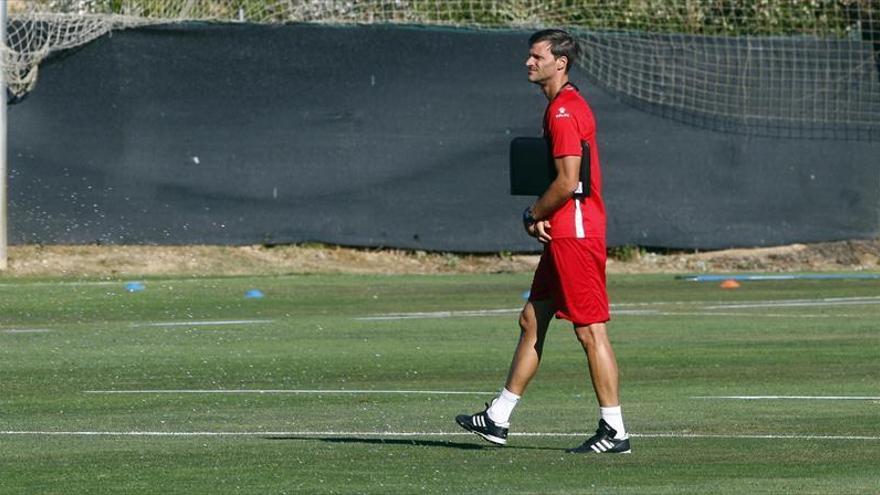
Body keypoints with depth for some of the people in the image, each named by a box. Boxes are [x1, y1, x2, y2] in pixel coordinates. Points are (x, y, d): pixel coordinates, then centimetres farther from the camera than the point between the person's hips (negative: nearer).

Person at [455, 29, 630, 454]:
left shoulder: (564, 112, -16)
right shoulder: (565, 106, 17)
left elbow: (567, 181, -22)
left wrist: (534, 215, -6)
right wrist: (540, 216, 9)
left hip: (575, 235, -11)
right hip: (564, 234, 11)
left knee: (591, 332, -7)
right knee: (531, 322, 14)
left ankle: (614, 431, -4)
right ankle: (497, 419, 19)